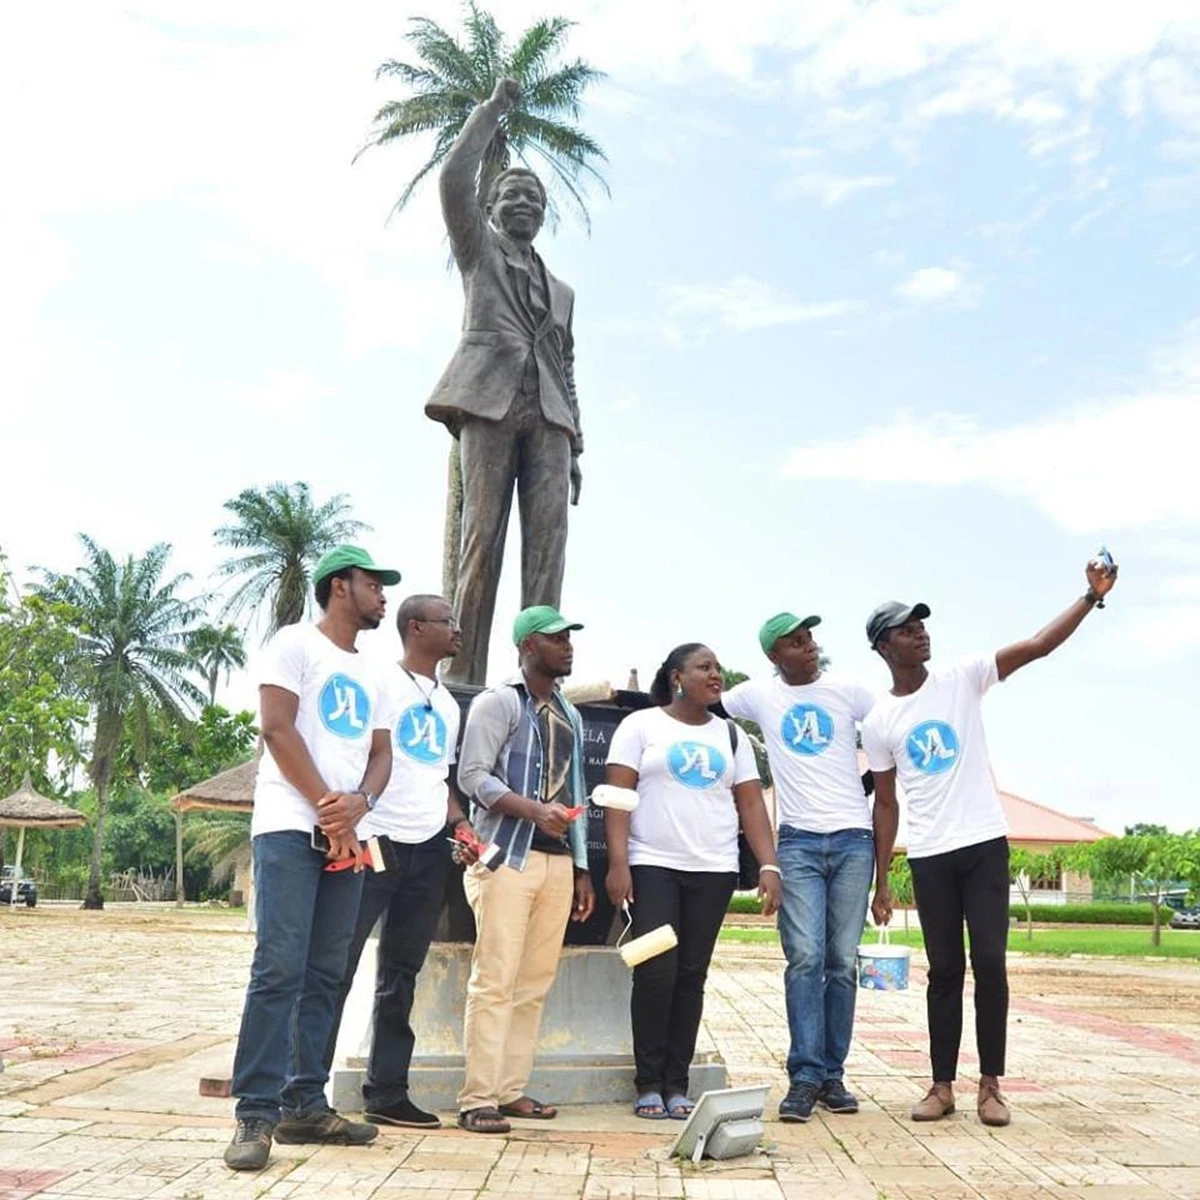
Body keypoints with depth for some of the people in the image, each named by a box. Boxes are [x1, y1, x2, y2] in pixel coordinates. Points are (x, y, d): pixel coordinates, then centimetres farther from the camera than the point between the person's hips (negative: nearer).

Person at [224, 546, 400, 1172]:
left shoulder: (370, 673, 22)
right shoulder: (296, 643, 2)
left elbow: (381, 753, 15)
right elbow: (276, 727, -9)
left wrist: (359, 804, -7)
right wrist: (325, 808, -10)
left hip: (346, 836, 7)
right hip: (291, 827, -7)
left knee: (323, 975, 7)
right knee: (279, 968, -12)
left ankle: (304, 1104, 13)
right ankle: (256, 1113, -9)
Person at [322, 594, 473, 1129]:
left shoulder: (448, 704, 19)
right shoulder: (381, 684, -3)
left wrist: (459, 824, 6)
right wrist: (350, 820, -24)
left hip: (429, 850, 7)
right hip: (375, 842, -7)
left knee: (400, 975, 11)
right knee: (337, 966, -4)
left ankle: (386, 1092, 18)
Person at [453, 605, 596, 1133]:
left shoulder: (569, 715, 21)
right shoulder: (497, 702, 0)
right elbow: (472, 776, -10)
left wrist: (582, 869, 17)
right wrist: (534, 810, -23)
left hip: (558, 862, 7)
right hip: (508, 857, -7)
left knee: (535, 982, 6)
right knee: (494, 981, -8)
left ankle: (511, 1089, 14)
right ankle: (477, 1099, -3)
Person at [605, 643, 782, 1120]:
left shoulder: (731, 735, 13)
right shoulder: (641, 725, 2)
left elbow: (752, 803, 9)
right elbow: (618, 795, -4)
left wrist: (769, 866, -2)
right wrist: (618, 862, -13)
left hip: (713, 871, 3)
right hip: (652, 866, -3)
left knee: (691, 976, 4)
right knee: (656, 973, -7)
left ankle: (677, 1083, 13)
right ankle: (648, 1082, 7)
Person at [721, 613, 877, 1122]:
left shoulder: (847, 691, 5)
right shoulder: (760, 694, 6)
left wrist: (874, 785, 10)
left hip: (853, 841, 1)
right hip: (798, 842, -1)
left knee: (842, 962, 4)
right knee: (805, 959, -10)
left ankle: (832, 1074, 12)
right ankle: (805, 1076, -6)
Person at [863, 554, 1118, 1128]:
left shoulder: (962, 678, 0)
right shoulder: (878, 723, 1)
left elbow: (1037, 645, -9)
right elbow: (886, 804, 6)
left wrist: (1092, 597, -20)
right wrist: (881, 882, 4)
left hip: (985, 845, 0)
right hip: (929, 858, 1)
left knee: (990, 963, -2)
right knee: (944, 970, 6)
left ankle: (990, 1085, 8)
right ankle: (942, 1085, 15)